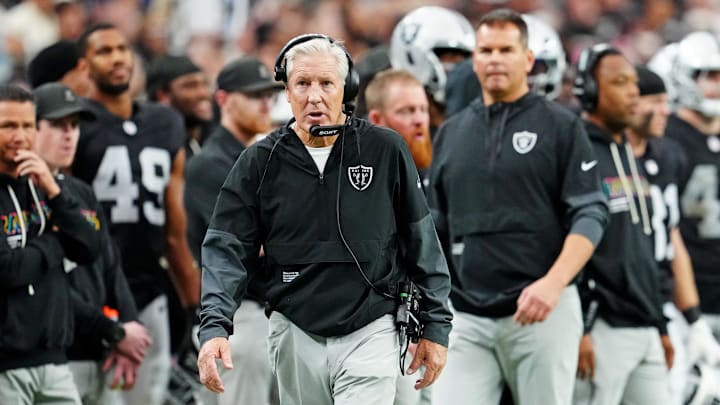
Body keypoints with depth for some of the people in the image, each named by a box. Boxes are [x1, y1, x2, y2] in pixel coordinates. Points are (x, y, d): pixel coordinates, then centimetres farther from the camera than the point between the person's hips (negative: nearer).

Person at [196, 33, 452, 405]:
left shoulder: (385, 151, -4)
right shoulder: (260, 162, 0)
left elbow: (421, 241, 2)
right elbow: (227, 249, -2)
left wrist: (435, 326, 3)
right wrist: (214, 326, -16)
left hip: (369, 332, -2)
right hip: (294, 333, 3)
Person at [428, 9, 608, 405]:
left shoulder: (560, 127, 0)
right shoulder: (451, 133, 14)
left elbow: (590, 216, -6)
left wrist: (552, 284, -20)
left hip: (543, 311, -4)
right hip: (467, 319, 4)